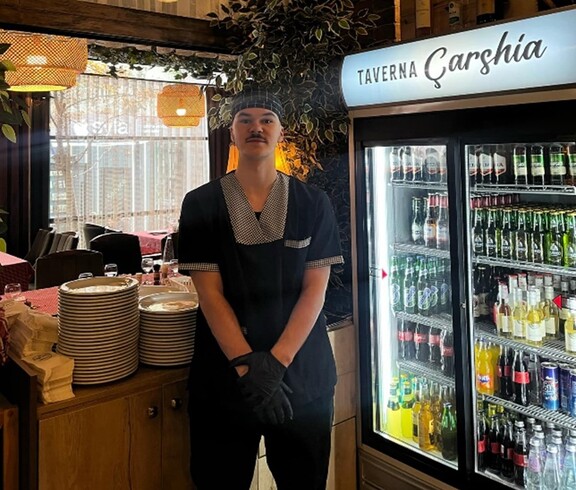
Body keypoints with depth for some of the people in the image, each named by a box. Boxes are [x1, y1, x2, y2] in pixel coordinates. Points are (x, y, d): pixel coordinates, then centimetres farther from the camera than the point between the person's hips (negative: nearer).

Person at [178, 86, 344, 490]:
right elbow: (209, 293, -7)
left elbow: (315, 289, -4)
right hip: (225, 376, 0)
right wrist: (247, 366, -16)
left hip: (302, 374, 1)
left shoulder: (312, 204, 1)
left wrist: (276, 362, -15)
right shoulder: (201, 205, -1)